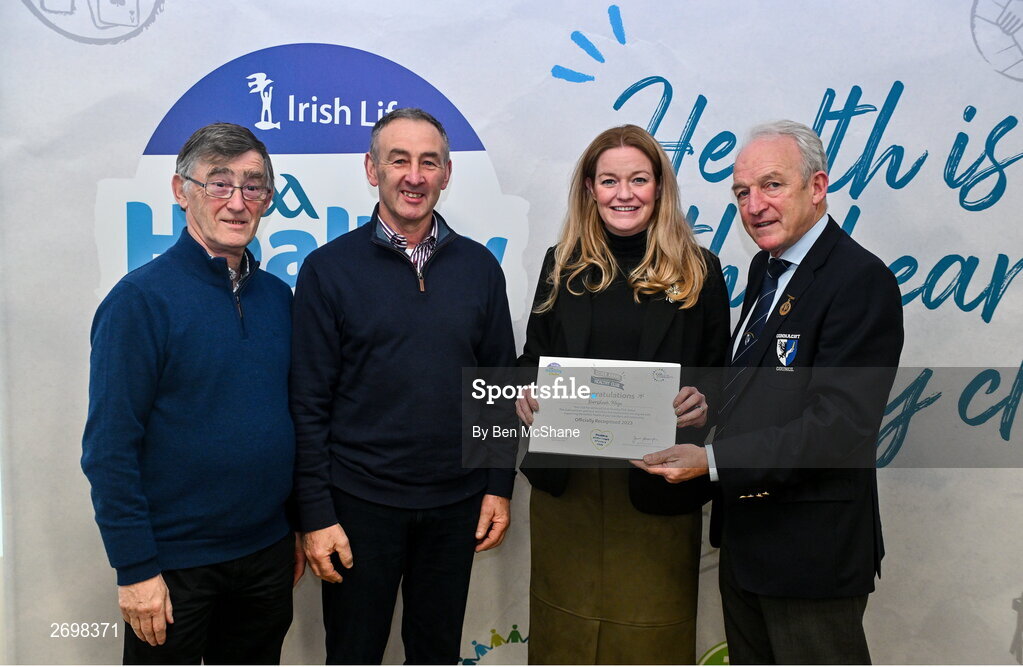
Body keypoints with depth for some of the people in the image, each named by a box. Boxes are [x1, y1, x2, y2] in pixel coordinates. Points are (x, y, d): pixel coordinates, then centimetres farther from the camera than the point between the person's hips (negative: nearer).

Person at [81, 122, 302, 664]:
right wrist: (135, 568, -14)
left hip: (269, 553, 5)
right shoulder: (139, 299, -13)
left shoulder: (278, 296, 3)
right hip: (174, 561, -5)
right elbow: (109, 447, -14)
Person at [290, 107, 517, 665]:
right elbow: (308, 404, -6)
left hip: (456, 503, 3)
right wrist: (316, 514, -8)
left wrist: (499, 486, 3)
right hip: (359, 502, -2)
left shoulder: (479, 267, 3)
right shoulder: (329, 268, -5)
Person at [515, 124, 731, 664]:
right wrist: (524, 394, -11)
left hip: (658, 484, -2)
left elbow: (720, 371, 3)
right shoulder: (562, 265, 6)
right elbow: (533, 356, 10)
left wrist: (702, 401, -19)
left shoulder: (699, 270, 0)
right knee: (563, 622, 15)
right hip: (565, 481, 2)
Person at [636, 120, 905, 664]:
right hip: (745, 537, 9)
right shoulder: (765, 267, 9)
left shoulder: (861, 281, -19)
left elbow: (839, 425, -26)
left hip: (811, 554, -8)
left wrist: (713, 459, -29)